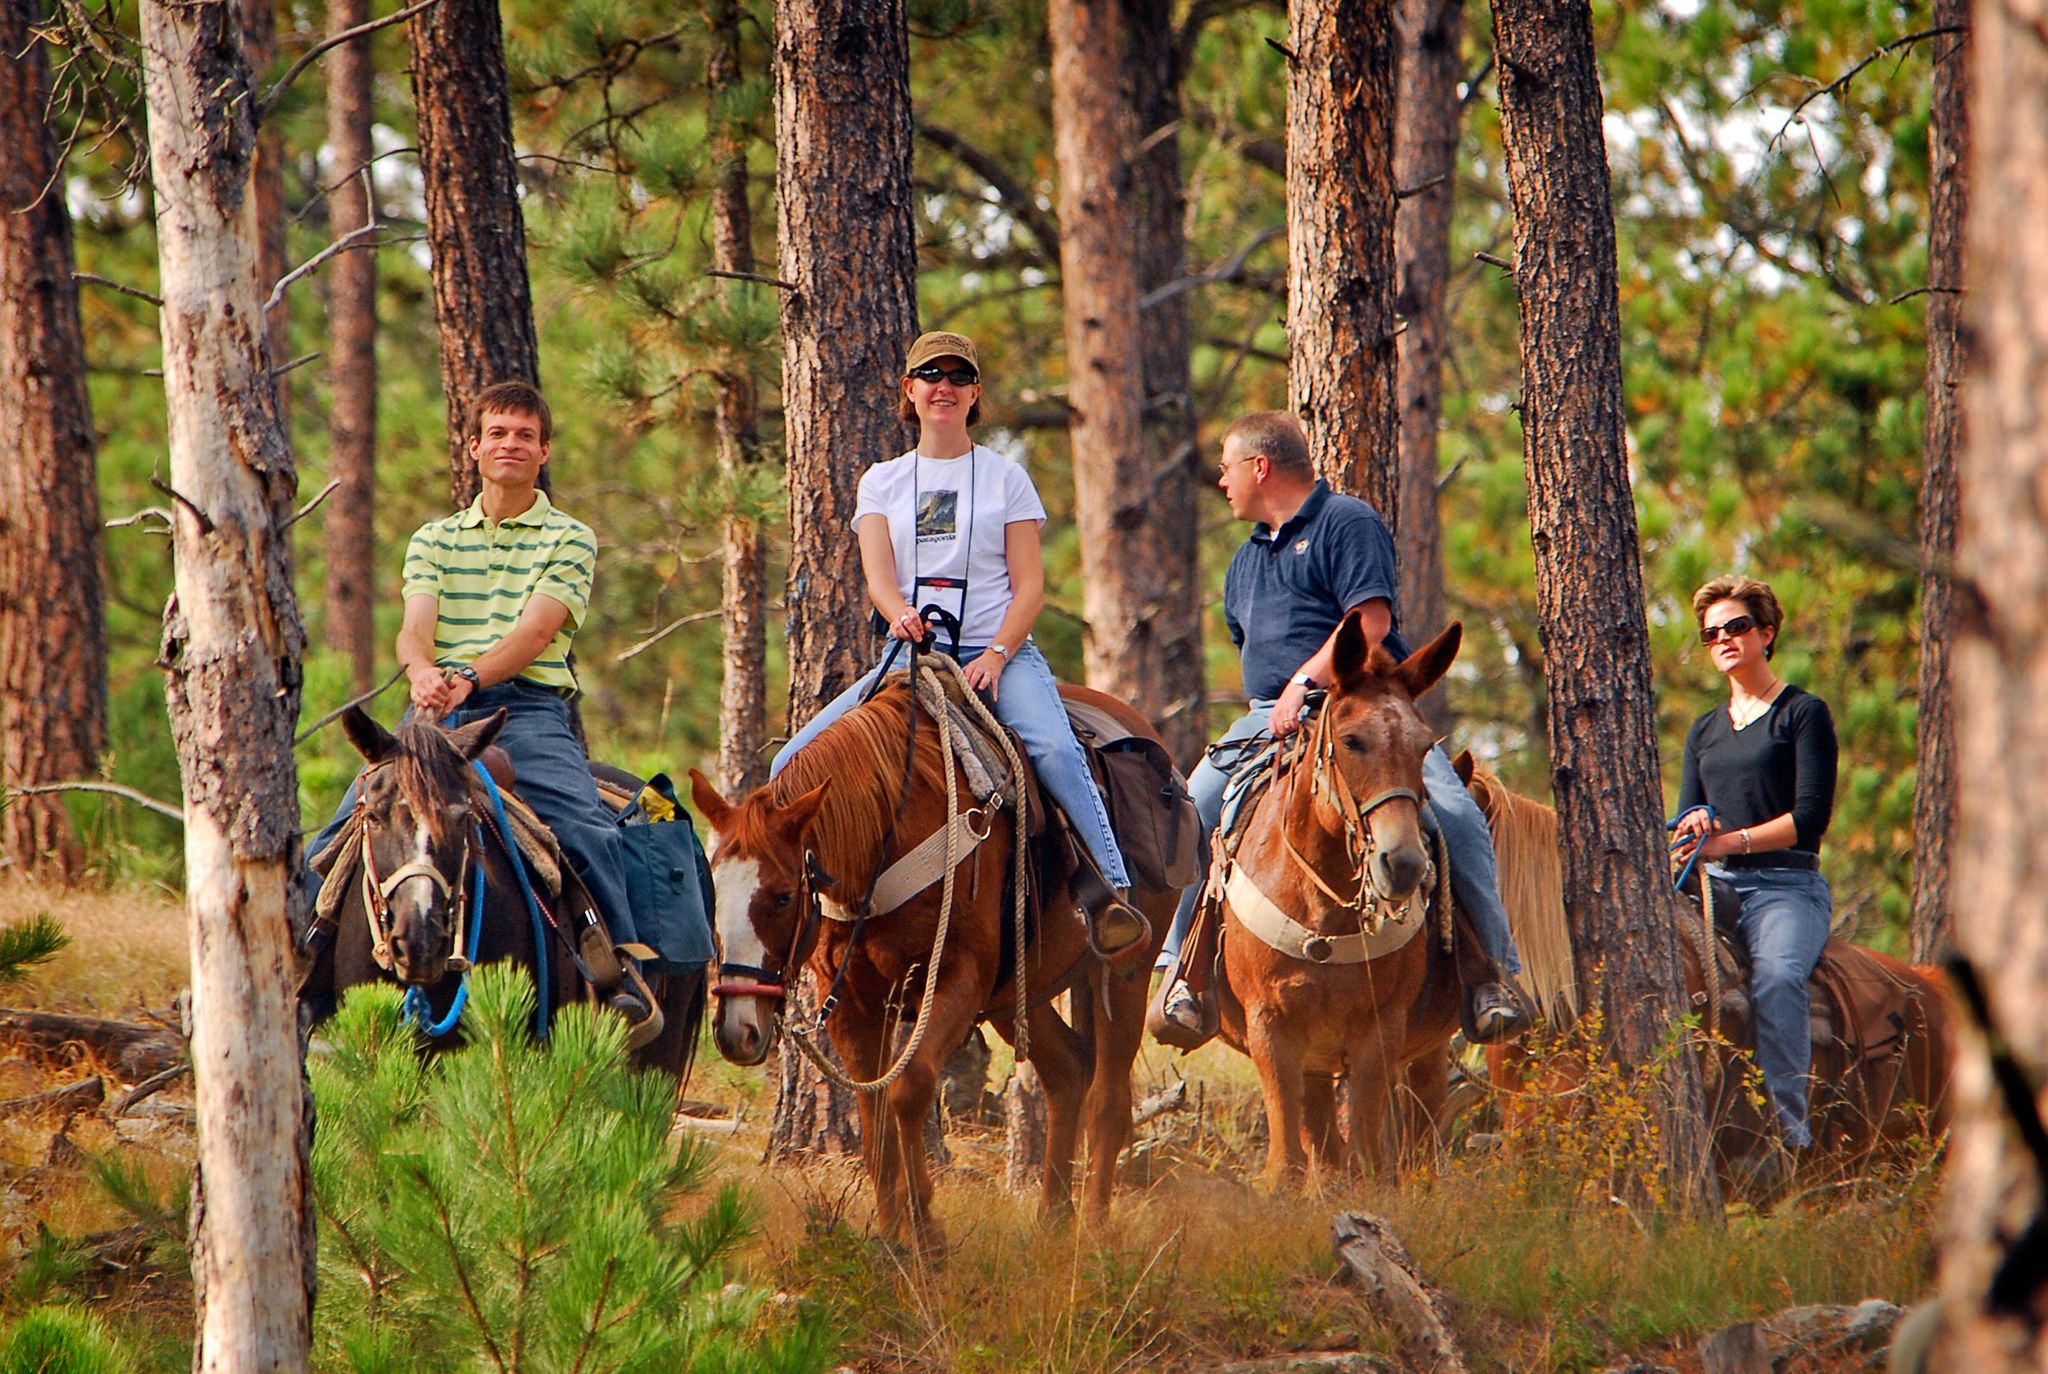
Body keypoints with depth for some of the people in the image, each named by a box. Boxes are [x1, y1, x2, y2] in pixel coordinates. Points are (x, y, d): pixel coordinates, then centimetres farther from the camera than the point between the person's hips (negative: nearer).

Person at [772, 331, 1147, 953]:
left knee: (1055, 749, -33)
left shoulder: (1006, 479, 7)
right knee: (795, 763, -10)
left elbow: (1029, 586, 1)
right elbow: (878, 573, -1)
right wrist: (900, 615, -26)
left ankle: (1112, 893, -35)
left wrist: (995, 656, -17)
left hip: (999, 651, -3)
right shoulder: (883, 481, 13)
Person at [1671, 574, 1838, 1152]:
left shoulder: (1804, 713, 5)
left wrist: (1732, 840, -15)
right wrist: (1695, 823, -6)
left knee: (1776, 978, -36)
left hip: (1787, 885, -5)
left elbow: (1811, 815, -5)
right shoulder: (1705, 730, 24)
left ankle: (1790, 1130, -38)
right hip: (1717, 886, 5)